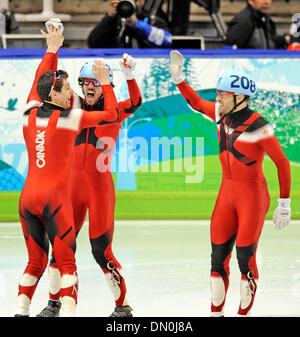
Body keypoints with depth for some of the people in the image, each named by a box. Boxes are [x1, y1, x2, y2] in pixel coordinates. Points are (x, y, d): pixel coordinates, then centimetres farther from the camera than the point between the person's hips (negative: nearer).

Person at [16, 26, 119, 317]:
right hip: (54, 196, -6)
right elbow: (111, 115, 3)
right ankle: (68, 311, -14)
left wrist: (52, 51, 32)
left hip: (28, 195, 6)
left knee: (36, 260, 14)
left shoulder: (31, 112, 6)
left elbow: (39, 83, 25)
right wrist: (106, 83, 13)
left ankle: (21, 311, 9)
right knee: (66, 260, -4)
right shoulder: (69, 118, -7)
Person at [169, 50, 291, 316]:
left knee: (245, 257, -5)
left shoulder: (258, 126, -19)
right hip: (227, 192, 6)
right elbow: (197, 103, 22)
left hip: (253, 195, -6)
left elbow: (282, 163, -13)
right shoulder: (222, 114, 0)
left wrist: (284, 204, -11)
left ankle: (244, 313, 7)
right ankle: (216, 312, 15)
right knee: (219, 255, 5)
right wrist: (179, 79, 12)